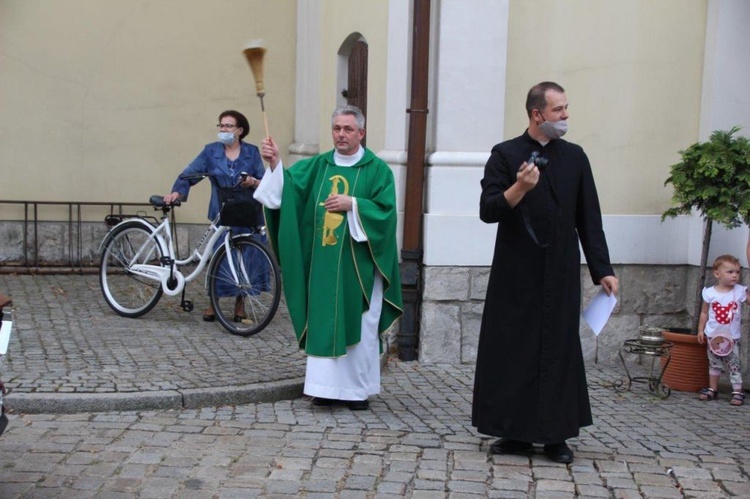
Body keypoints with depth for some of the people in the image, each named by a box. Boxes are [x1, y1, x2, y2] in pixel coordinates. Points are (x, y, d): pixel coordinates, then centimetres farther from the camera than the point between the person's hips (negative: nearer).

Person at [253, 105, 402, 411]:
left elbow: (386, 210, -10)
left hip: (358, 265, -3)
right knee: (323, 323, 6)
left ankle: (358, 389, 13)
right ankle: (328, 386, 15)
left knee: (359, 325, 2)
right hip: (323, 264, 4)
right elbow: (287, 187, -2)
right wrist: (275, 164, -18)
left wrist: (352, 204, -20)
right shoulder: (316, 166, 11)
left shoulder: (377, 169, 0)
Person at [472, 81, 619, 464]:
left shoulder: (574, 157, 7)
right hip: (516, 274, -2)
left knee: (558, 351, 5)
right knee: (513, 350, 2)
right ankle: (516, 432, 13)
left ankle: (556, 435, 13)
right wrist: (520, 187, -24)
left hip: (561, 274, 2)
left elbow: (589, 218, 7)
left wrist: (602, 270, 1)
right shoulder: (505, 155, -1)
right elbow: (487, 211, -8)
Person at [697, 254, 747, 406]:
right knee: (714, 364, 14)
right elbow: (704, 313, 2)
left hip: (732, 336, -1)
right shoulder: (710, 293, -6)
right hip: (713, 335, 1)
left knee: (734, 365, -2)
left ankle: (737, 392, 2)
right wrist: (700, 330, 2)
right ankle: (712, 389, 26)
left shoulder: (740, 291, -6)